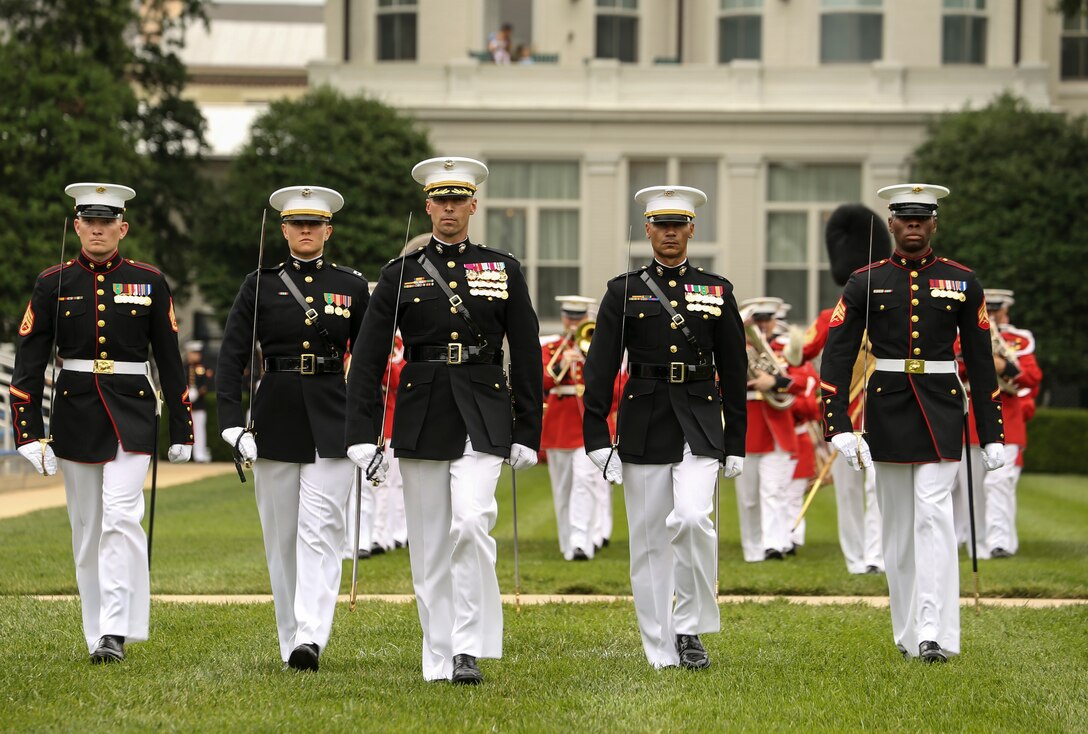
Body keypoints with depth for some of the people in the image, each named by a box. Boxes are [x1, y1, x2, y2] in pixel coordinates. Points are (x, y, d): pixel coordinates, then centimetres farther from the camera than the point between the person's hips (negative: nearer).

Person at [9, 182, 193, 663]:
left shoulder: (149, 282, 3)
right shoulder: (54, 283, 3)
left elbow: (170, 359, 7)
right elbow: (29, 360, 2)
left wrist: (181, 430, 6)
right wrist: (28, 433, -6)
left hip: (131, 413, -2)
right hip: (75, 413, 2)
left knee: (121, 517, -16)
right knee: (87, 528, 7)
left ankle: (116, 633, -19)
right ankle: (97, 635, 16)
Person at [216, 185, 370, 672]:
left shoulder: (352, 287, 6)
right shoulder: (260, 285, 4)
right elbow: (232, 356, -1)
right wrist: (232, 423, -11)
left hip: (332, 421, -1)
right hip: (276, 419, 1)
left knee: (320, 530, -13)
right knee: (281, 535, 6)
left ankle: (312, 639, -20)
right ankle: (291, 640, 15)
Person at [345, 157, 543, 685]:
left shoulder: (504, 271, 5)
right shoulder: (401, 274, 5)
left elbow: (526, 357, 7)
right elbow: (368, 359, 3)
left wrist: (527, 433, 3)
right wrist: (362, 435, -4)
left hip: (483, 417, -1)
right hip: (421, 417, 1)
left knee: (471, 522, -20)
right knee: (430, 542, 5)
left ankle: (470, 650, -14)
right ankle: (439, 661, 13)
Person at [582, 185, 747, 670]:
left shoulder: (717, 292, 7)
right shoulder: (624, 291, 4)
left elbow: (733, 372, 9)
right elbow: (600, 370, 1)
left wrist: (736, 443, 6)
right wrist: (596, 437, -7)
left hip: (700, 424, 0)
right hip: (643, 424, 1)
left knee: (692, 518, -21)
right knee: (649, 540, 2)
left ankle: (689, 628, -5)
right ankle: (661, 649, 11)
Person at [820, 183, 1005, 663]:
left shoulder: (962, 283, 4)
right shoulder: (865, 283, 2)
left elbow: (980, 361, 7)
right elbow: (836, 357, -2)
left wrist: (991, 434, 5)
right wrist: (838, 426, -11)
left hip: (941, 409, -1)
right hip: (887, 409, 1)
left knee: (934, 515, -13)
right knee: (898, 524, 7)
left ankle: (935, 635, -18)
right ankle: (908, 633, 16)